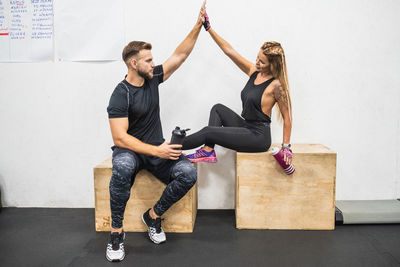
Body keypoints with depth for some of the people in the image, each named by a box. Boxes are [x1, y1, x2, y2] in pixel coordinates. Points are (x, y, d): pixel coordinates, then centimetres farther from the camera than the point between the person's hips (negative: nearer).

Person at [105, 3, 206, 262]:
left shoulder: (152, 78, 3)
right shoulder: (121, 95, -15)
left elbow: (180, 55, 7)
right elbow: (120, 138, -22)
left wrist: (198, 25, -1)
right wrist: (156, 151, -29)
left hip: (157, 148, 5)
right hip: (130, 149, -5)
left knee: (188, 172, -23)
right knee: (123, 167, -41)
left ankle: (154, 215, 0)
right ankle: (116, 231, -20)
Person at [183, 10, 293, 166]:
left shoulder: (276, 85, -15)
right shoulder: (253, 71, 6)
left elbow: (287, 117, -11)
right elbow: (229, 50, 5)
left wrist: (286, 147, -11)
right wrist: (208, 28, 4)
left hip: (258, 136, -8)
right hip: (246, 127, 8)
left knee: (208, 132, -11)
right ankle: (208, 151, -3)